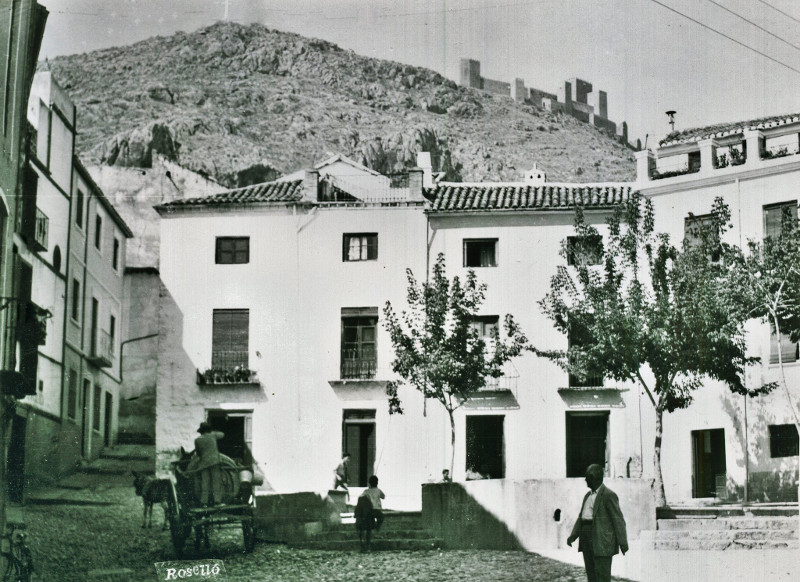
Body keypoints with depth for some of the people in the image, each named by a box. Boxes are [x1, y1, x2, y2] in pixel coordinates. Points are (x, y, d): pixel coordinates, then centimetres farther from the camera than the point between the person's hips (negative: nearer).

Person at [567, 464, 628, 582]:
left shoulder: (609, 495, -9)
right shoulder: (588, 496, 17)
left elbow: (618, 519, -12)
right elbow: (581, 518, 16)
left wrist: (623, 542, -17)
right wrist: (573, 536, 4)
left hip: (602, 541, -8)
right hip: (588, 541, 8)